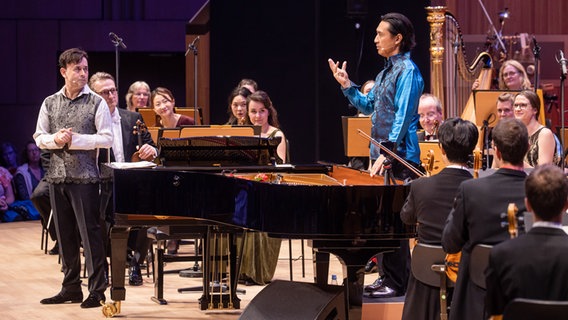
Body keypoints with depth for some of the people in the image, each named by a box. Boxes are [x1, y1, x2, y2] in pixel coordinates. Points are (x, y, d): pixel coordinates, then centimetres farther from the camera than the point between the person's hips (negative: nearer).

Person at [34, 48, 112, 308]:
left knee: (90, 232, -6)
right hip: (57, 176, 4)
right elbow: (39, 137, 11)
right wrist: (55, 139, -10)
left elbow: (107, 139, -6)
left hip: (84, 176, -4)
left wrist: (75, 139, -14)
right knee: (65, 234, 9)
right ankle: (71, 288, 17)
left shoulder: (96, 103, -1)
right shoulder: (50, 103, 10)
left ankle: (96, 290, -4)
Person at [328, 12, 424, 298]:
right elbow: (368, 106, 24)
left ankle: (396, 283, -3)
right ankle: (392, 278, 18)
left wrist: (387, 152, -24)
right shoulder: (386, 72, 16)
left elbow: (403, 116, -19)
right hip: (382, 155, 9)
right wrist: (346, 86, 13)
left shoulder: (407, 71, -12)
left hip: (399, 157, -9)